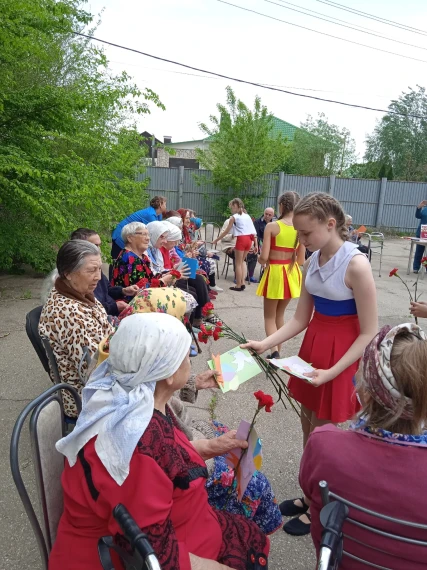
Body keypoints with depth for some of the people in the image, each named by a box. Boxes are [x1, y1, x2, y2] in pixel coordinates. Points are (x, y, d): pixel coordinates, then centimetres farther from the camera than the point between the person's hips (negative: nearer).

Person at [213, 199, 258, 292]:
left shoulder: (234, 217, 0)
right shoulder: (247, 215, 17)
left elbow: (226, 231, 3)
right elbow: (254, 232, 11)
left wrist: (216, 240, 12)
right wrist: (256, 245, 13)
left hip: (241, 239, -6)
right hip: (249, 239, 6)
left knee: (238, 263, 5)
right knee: (241, 261, 19)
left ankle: (238, 286, 8)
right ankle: (242, 283, 18)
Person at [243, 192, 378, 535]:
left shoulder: (356, 265, -21)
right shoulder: (312, 263, 0)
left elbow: (369, 333, -18)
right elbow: (300, 319, 5)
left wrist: (332, 371, -23)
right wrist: (265, 344, -7)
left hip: (343, 356, -7)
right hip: (313, 349, 7)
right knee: (308, 428, 19)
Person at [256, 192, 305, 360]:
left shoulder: (272, 226, -14)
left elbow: (263, 257, -16)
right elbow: (301, 260, 1)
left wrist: (261, 260, 7)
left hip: (275, 272, -4)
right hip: (292, 273, 4)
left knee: (269, 316, 11)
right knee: (280, 314, 21)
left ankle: (274, 350, -7)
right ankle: (277, 351, 29)